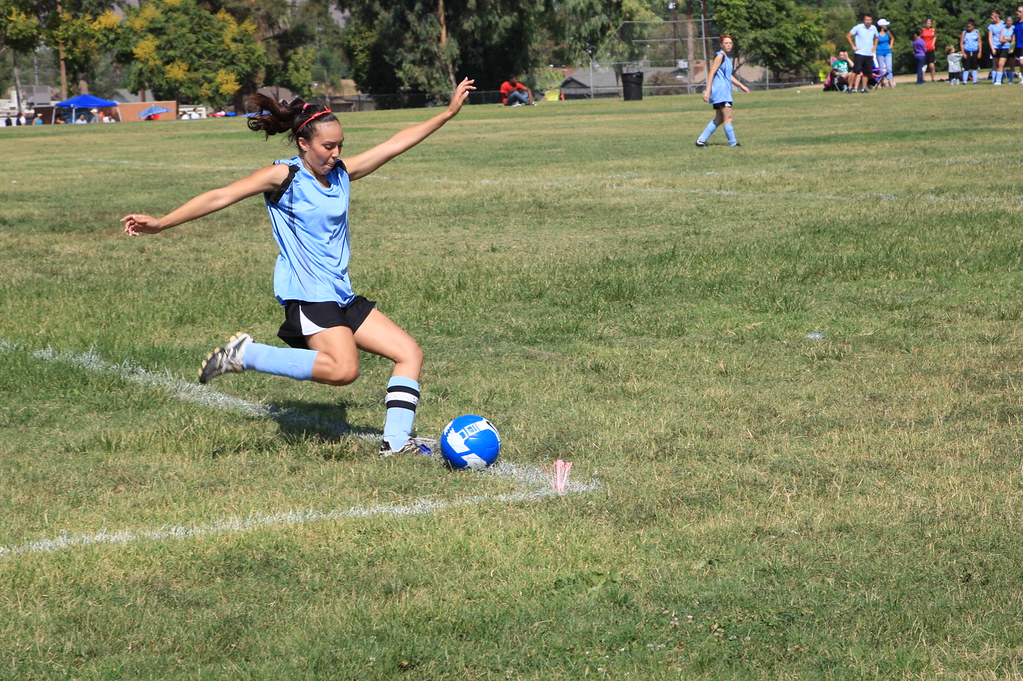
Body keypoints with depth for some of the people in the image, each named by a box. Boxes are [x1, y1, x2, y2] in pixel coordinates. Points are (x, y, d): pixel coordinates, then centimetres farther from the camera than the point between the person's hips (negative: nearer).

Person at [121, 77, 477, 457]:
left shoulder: (341, 173, 12)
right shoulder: (284, 176, -7)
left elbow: (397, 144, 19)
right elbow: (222, 197, -12)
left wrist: (449, 113, 22)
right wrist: (161, 224, -17)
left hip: (339, 295, 9)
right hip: (306, 293, -8)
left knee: (410, 353, 5)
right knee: (343, 369, -29)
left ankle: (396, 441, 6)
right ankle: (244, 355, -16)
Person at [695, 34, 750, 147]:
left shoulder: (727, 58, 17)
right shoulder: (720, 56, -11)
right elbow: (711, 73, -17)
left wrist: (741, 85, 30)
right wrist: (707, 90, -22)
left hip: (724, 91, 10)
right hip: (720, 90, -10)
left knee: (719, 119, 11)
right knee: (728, 117, -8)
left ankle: (701, 140, 12)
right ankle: (733, 142, -4)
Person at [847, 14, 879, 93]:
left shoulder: (874, 28, 9)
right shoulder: (858, 27, -4)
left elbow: (876, 38, 29)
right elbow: (848, 36, 0)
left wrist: (874, 46, 14)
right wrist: (853, 46, -5)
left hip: (869, 54, 5)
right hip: (859, 53, -5)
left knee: (867, 73, 4)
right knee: (856, 71, -14)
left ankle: (863, 88, 12)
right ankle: (853, 87, -10)